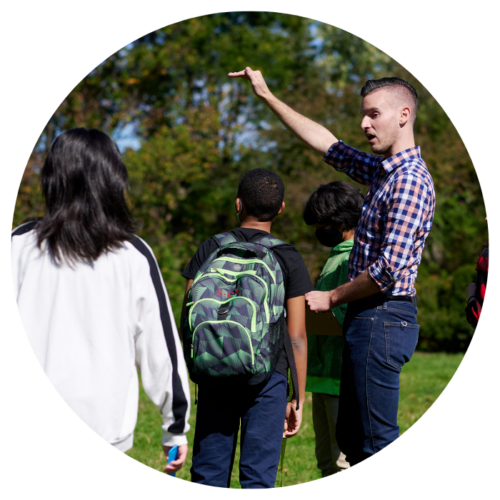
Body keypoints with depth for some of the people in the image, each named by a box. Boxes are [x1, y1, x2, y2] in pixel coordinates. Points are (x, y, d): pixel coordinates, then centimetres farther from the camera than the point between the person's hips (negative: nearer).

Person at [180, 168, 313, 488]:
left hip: (215, 375, 2)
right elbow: (297, 337, -1)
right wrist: (298, 399, 5)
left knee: (209, 474, 8)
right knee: (258, 477, 0)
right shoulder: (288, 258, 1)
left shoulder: (209, 249, 6)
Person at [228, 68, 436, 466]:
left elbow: (390, 267, -22)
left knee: (378, 441, -9)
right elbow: (327, 144, 26)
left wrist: (332, 297, -9)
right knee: (351, 436, 13)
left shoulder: (409, 181, -16)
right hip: (369, 318, 10)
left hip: (382, 318, -10)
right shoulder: (383, 170, 14)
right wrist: (267, 96, 28)